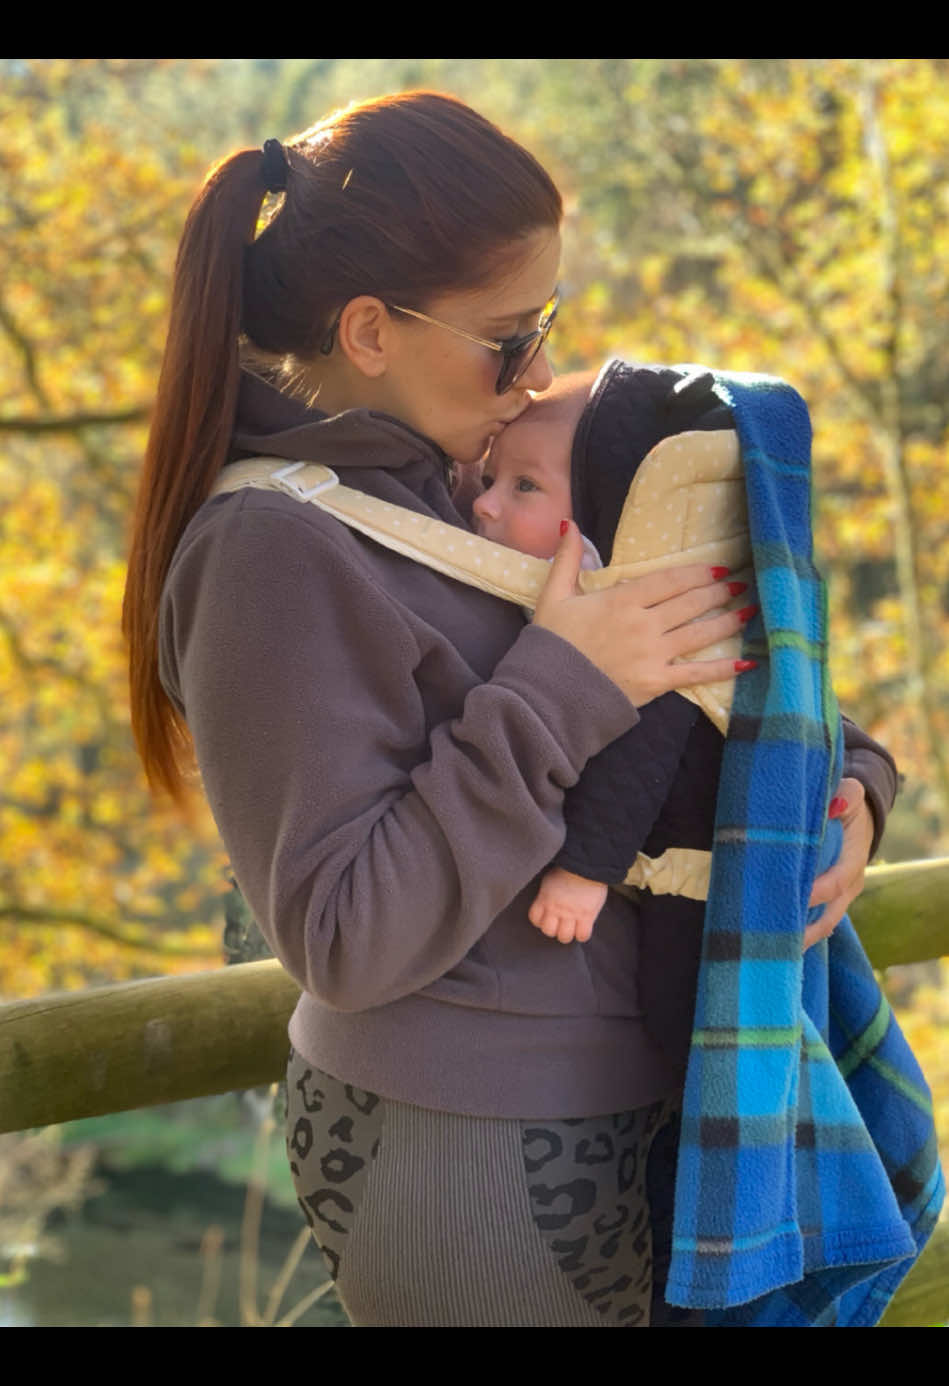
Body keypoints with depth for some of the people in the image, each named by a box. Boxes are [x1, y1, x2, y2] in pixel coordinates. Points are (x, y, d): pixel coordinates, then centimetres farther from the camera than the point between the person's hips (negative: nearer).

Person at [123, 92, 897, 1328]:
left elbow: (696, 660, 14)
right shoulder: (275, 555, -19)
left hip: (575, 1114, 8)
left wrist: (838, 776, -5)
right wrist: (558, 696, -26)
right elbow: (342, 939, -23)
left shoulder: (455, 476, 5)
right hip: (470, 1166, -8)